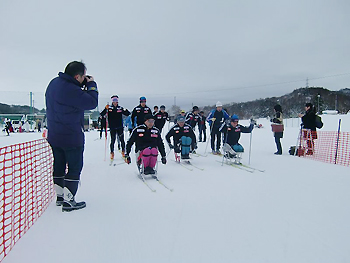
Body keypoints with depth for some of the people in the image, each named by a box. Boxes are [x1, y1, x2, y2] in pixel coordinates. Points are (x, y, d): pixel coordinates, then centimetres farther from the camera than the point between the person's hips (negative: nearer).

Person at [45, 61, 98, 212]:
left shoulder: (54, 83, 4)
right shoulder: (71, 90, -25)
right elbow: (92, 103, -20)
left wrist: (84, 86, 3)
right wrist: (91, 85, -7)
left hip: (53, 135, 9)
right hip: (72, 137, -9)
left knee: (59, 165, 18)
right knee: (74, 167, 4)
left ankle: (60, 196, 32)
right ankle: (68, 201, 11)